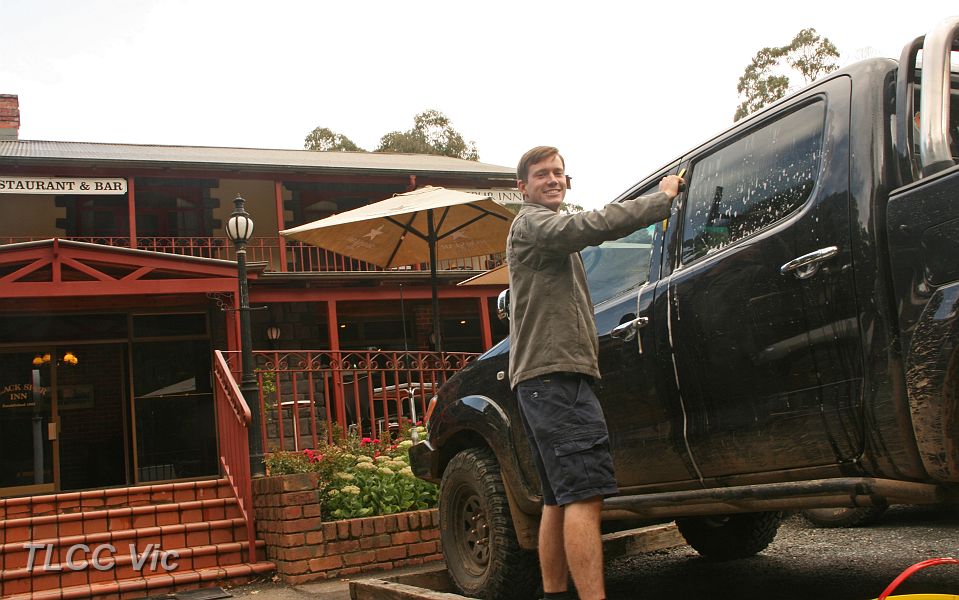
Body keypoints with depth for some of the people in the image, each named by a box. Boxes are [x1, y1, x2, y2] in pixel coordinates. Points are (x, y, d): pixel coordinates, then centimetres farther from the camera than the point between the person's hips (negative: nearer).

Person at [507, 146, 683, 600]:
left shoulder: (551, 233, 29)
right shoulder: (531, 223, -5)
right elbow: (593, 225, -20)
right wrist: (662, 199, -15)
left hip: (543, 378, 11)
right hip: (554, 374, -11)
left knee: (559, 499, 11)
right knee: (585, 495, -18)